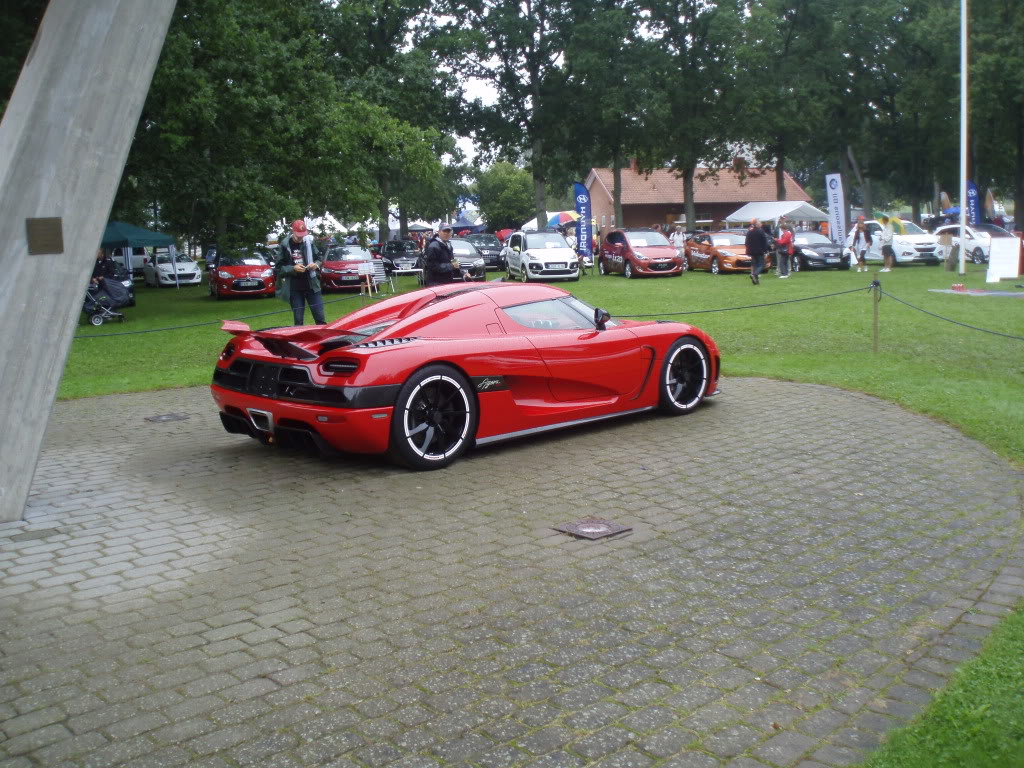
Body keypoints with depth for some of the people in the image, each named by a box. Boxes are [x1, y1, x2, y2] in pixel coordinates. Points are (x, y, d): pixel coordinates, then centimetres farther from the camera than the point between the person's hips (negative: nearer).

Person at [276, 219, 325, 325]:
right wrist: (293, 268, -17)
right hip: (294, 288, -1)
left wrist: (316, 264, -9)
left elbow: (319, 259, 13)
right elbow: (278, 268, -1)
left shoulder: (309, 242, 1)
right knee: (298, 319, 4)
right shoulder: (284, 245, -4)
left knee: (320, 317, 2)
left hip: (311, 285, 1)